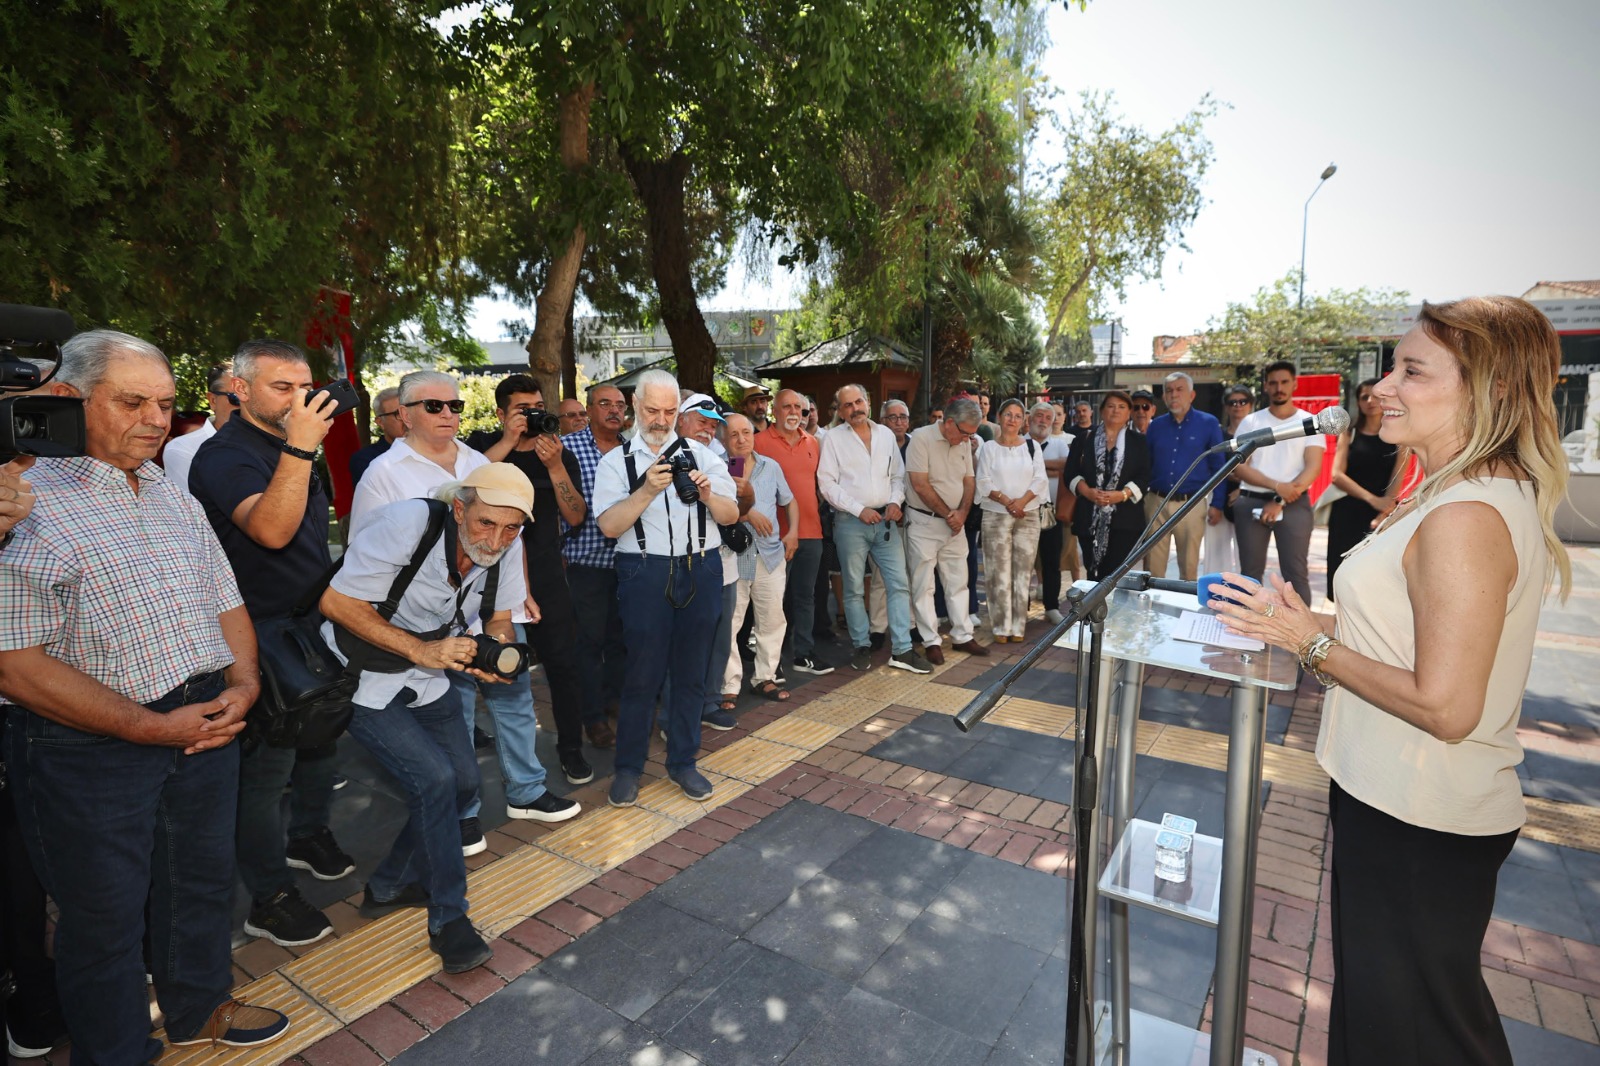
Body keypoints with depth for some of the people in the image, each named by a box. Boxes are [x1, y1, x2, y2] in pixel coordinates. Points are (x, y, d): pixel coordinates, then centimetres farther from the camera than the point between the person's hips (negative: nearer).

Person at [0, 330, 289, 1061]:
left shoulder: (175, 497, 8)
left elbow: (225, 602, 12)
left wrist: (243, 682, -5)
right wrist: (151, 728, -19)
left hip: (206, 725, 7)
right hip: (89, 751, -6)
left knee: (203, 880, 22)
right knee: (106, 916, 13)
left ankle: (198, 1007, 46)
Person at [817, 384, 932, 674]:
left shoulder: (886, 434, 10)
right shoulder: (833, 439, -1)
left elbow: (898, 475, 13)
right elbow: (827, 483, -7)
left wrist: (895, 501, -5)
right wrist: (860, 510, -14)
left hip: (885, 520, 3)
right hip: (850, 522, -3)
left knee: (899, 584, 0)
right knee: (854, 589, 6)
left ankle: (902, 650, 6)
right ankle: (861, 646, 20)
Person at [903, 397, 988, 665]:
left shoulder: (965, 443, 5)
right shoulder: (921, 438, -14)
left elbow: (969, 481, 11)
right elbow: (921, 485, -18)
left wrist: (962, 513, -6)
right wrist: (948, 514, -10)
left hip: (955, 524, 6)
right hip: (924, 522, -6)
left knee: (958, 582, 11)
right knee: (923, 585, 0)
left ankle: (962, 636, 21)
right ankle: (931, 642, 9)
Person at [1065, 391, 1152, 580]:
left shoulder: (1139, 442, 10)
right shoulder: (1083, 440, 12)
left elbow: (1144, 477, 1)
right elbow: (1070, 473, 6)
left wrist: (1122, 495, -15)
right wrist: (1087, 491, -12)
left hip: (1125, 519, -1)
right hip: (1090, 519, 1)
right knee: (1093, 572, 3)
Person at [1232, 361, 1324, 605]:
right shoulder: (1251, 422, 7)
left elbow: (1313, 469, -5)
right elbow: (1240, 467, -1)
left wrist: (1280, 501, -13)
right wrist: (1276, 486, -14)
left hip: (1294, 504, -1)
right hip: (1251, 502, 1)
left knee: (1296, 572, -5)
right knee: (1250, 571, 7)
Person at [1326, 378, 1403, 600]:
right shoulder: (1349, 434, 6)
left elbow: (1397, 479, -3)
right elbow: (1337, 475, -5)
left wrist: (1381, 516, -16)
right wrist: (1371, 499, -19)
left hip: (1383, 516, -1)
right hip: (1347, 513, 1)